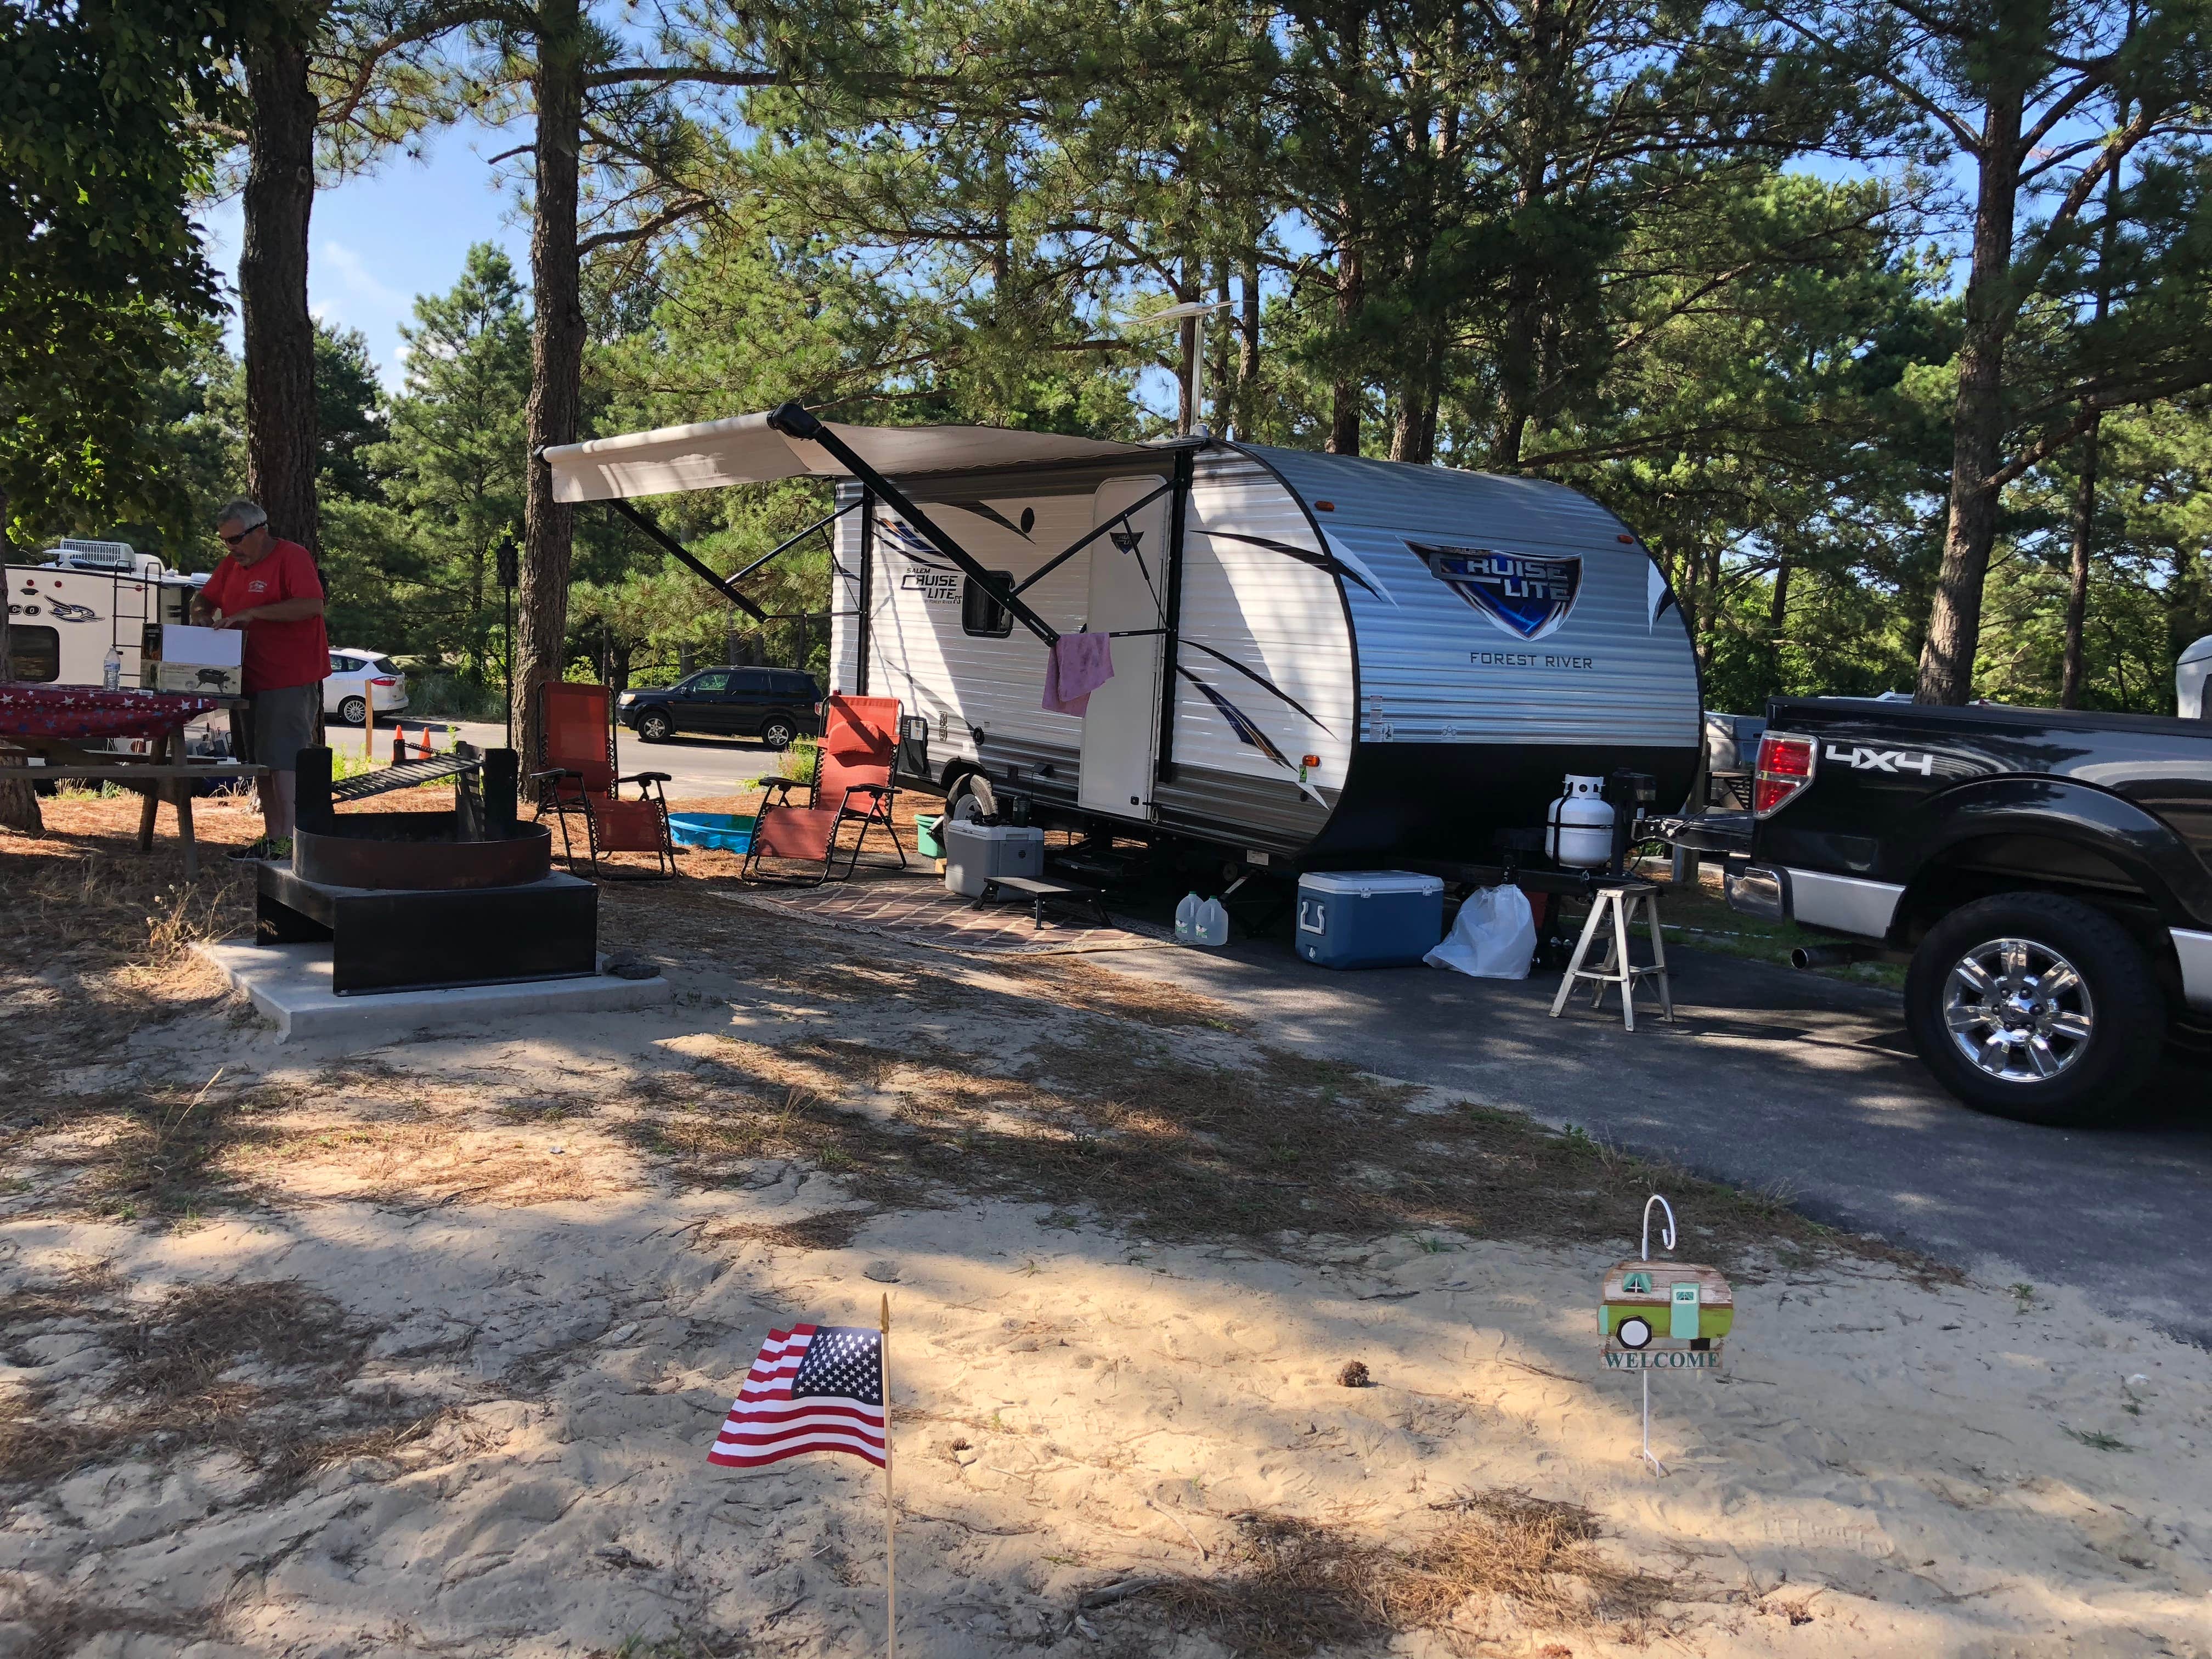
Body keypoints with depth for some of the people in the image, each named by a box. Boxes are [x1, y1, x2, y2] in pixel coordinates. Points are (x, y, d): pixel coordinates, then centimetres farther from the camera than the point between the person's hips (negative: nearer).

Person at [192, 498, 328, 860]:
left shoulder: (292, 557, -9)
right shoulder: (231, 565, 16)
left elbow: (313, 604, -23)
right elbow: (204, 598, 28)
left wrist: (254, 613, -23)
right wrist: (201, 615, 4)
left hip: (290, 681, -9)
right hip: (250, 680, 9)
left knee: (284, 760, -13)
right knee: (262, 762, 10)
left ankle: (289, 840, -14)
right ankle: (272, 838, 15)